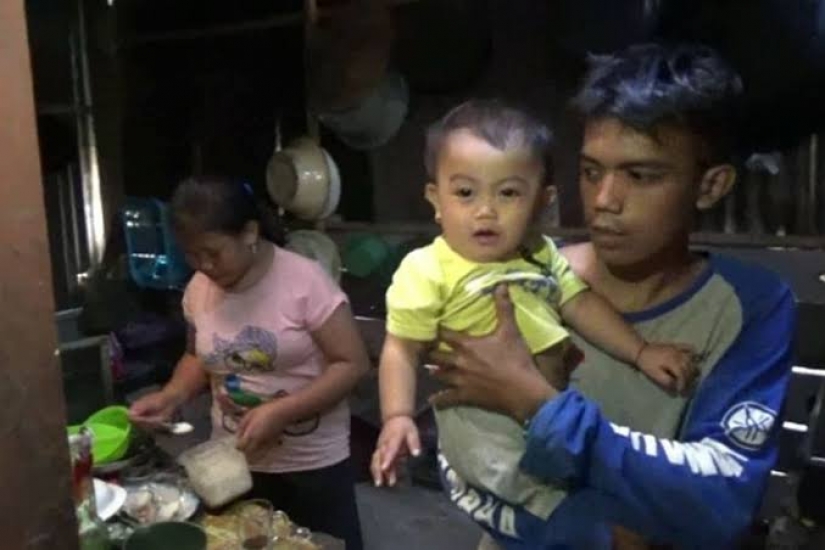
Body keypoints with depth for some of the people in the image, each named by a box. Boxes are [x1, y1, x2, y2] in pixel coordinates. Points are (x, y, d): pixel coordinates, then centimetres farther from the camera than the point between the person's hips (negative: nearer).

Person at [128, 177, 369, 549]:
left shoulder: (304, 280, -19)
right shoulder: (198, 289, -2)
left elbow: (352, 364, -18)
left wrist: (279, 412, -25)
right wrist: (171, 396, -5)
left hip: (312, 464, -4)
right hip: (236, 465, 5)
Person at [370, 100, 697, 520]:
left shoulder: (542, 255, 4)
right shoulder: (426, 272, -15)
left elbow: (581, 305, 10)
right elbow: (402, 349, -13)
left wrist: (640, 352, 4)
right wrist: (397, 417, -24)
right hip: (484, 422, -7)